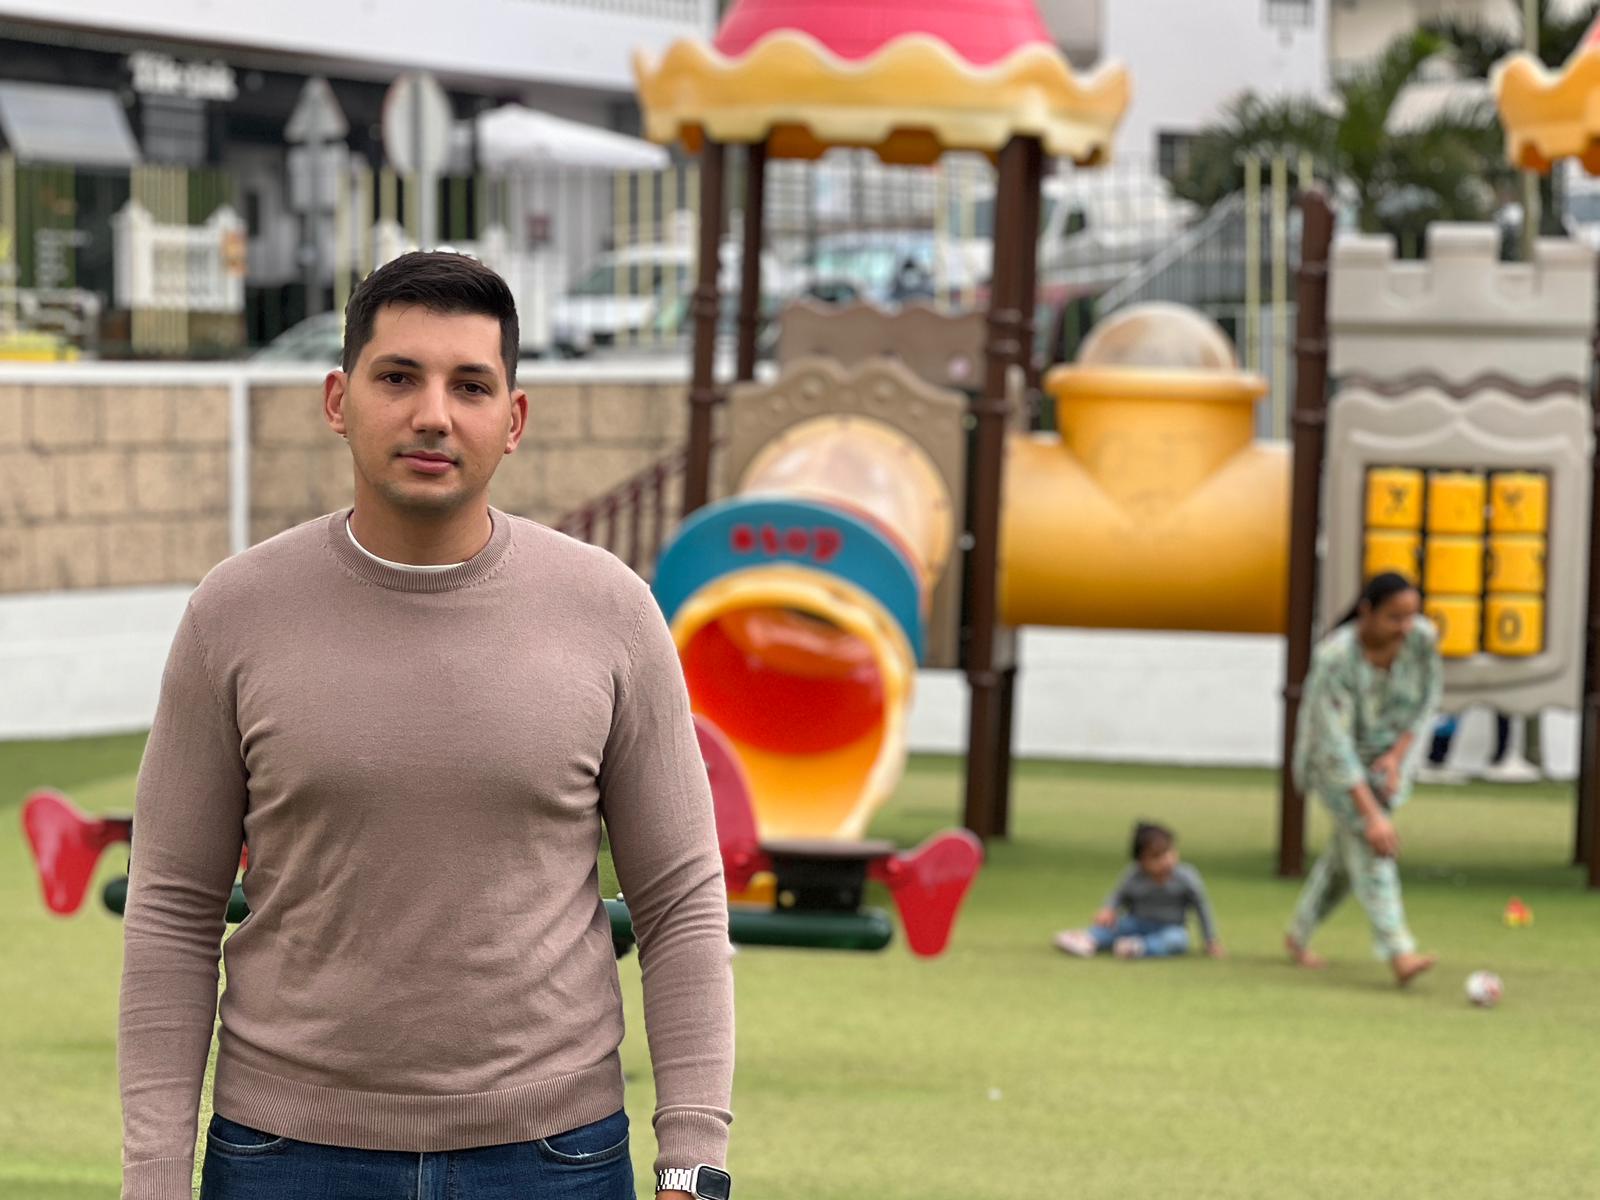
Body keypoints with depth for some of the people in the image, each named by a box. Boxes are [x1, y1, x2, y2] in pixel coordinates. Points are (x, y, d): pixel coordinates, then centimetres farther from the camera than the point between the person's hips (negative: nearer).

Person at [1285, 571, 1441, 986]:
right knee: (1367, 841, -20)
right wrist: (1371, 814, -38)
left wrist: (1399, 755, -15)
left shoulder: (1423, 638, -21)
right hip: (1336, 754, -5)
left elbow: (1428, 699, -2)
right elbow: (1336, 745, -34)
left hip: (1391, 747, 5)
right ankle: (1399, 952, -29)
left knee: (1348, 848, 10)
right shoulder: (1335, 659, -34)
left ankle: (1299, 936, 29)